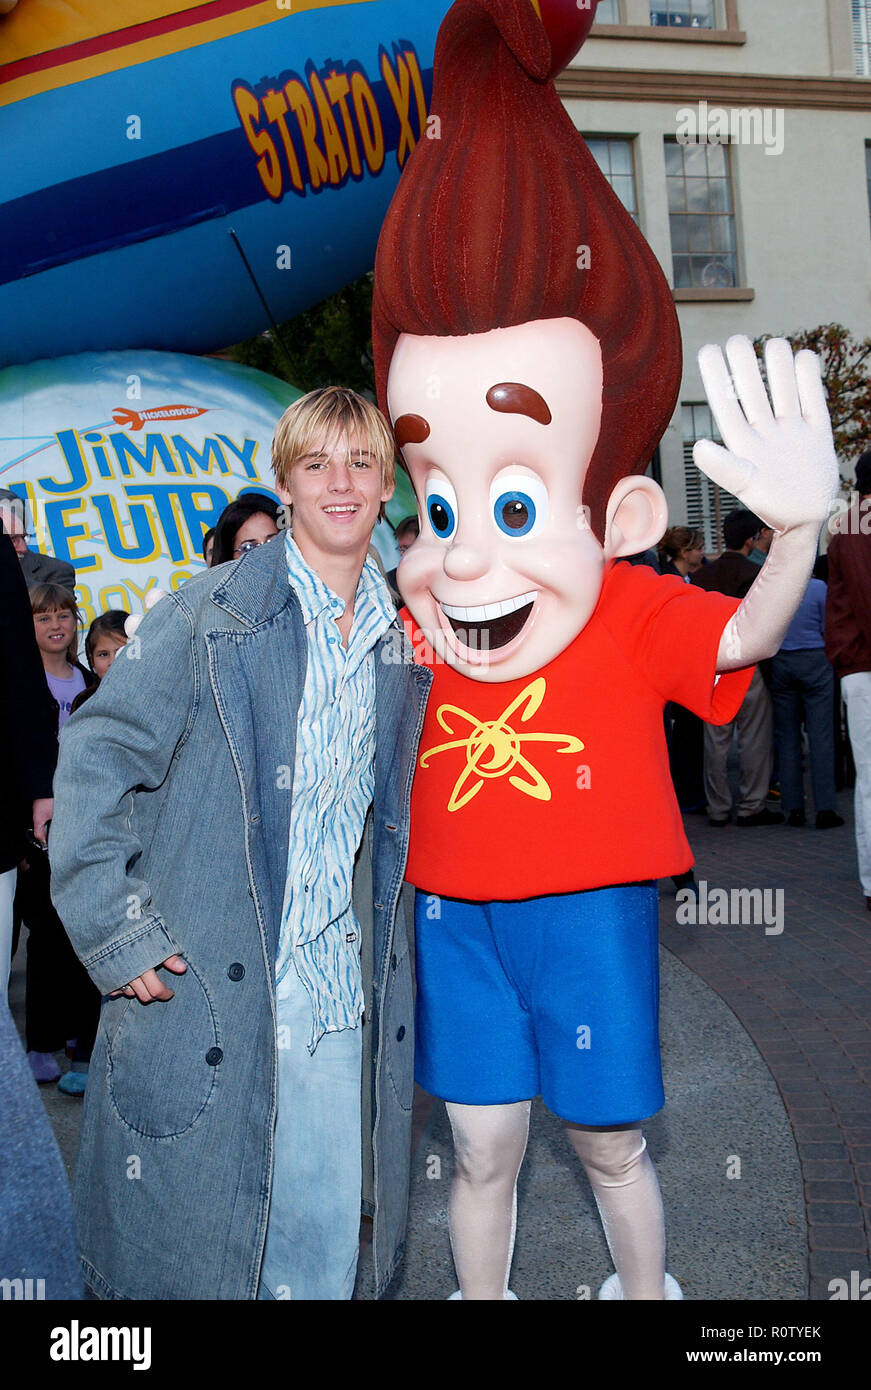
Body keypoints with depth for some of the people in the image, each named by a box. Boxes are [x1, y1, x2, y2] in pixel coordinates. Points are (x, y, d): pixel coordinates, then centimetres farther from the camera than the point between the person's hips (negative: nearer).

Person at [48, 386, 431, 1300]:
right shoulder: (209, 614, -7)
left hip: (340, 998, 4)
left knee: (327, 1243, 11)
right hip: (203, 990, -4)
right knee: (186, 1233, 10)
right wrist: (115, 931, -13)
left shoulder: (402, 642, 9)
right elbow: (96, 757, -8)